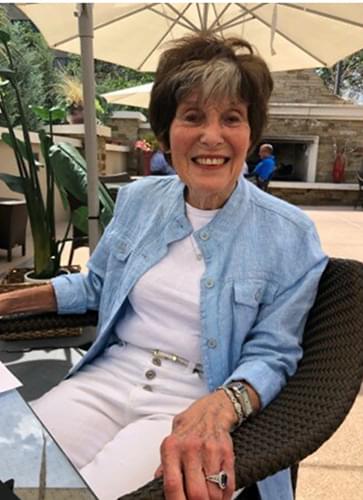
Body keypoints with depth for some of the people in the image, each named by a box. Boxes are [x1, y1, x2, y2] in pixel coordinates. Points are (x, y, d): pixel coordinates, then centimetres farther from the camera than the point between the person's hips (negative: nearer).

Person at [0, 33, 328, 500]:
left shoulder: (289, 235, -8)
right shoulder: (138, 199, 5)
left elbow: (271, 354, -7)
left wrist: (216, 409, -28)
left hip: (196, 403, -3)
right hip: (108, 378, 4)